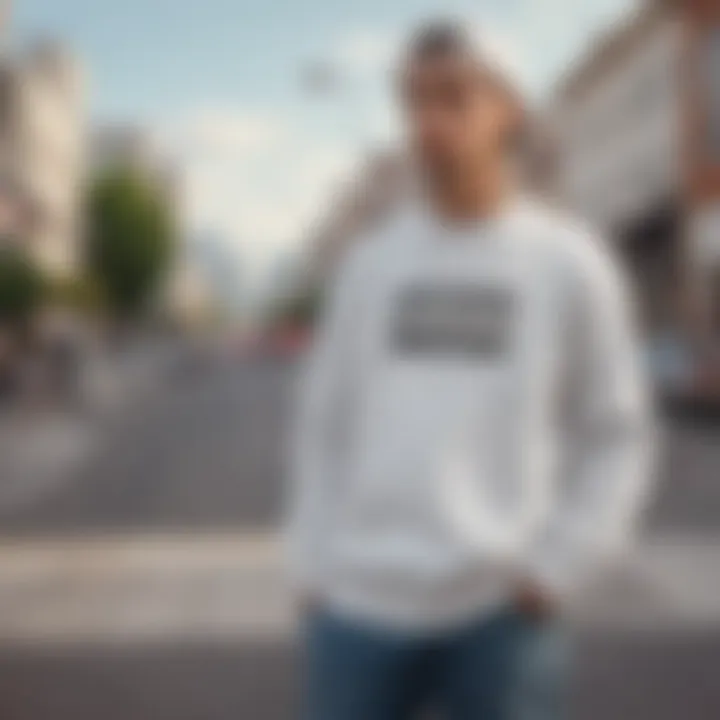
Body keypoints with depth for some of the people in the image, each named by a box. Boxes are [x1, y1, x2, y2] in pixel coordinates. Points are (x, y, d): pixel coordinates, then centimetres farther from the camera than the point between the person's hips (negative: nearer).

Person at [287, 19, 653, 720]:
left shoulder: (568, 261, -1)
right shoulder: (368, 259, 6)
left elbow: (617, 437, 2)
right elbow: (324, 421, 11)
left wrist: (554, 566, -6)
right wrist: (313, 560, 5)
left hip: (501, 610, -2)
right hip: (358, 602, 3)